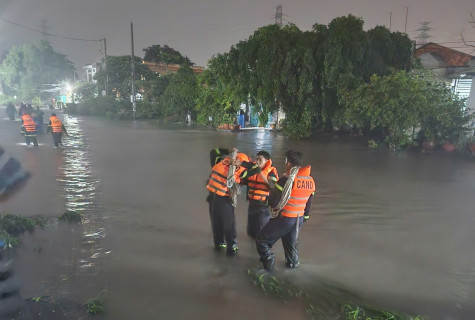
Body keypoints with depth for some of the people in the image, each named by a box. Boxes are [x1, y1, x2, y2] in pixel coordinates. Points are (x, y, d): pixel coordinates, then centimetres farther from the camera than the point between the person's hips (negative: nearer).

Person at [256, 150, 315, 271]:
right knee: (292, 243, 27)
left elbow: (273, 202, -22)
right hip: (299, 219, 7)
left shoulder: (287, 179, -22)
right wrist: (304, 216, 26)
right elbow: (308, 203, 13)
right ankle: (293, 263, 39)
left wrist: (270, 195, 0)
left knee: (262, 240, 7)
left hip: (284, 219, -7)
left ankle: (269, 260, 2)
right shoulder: (310, 180, 2)